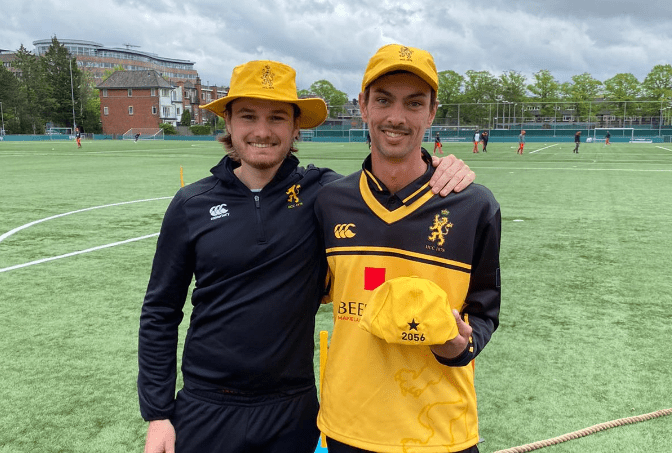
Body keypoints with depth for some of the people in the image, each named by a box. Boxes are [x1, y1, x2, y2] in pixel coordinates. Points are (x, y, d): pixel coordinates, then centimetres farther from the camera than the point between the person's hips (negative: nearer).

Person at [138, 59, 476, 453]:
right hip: (205, 413, 1)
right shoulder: (192, 205, -5)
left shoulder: (321, 192, -8)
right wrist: (157, 414, 0)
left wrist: (444, 172, -22)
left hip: (293, 412, 0)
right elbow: (160, 314, 1)